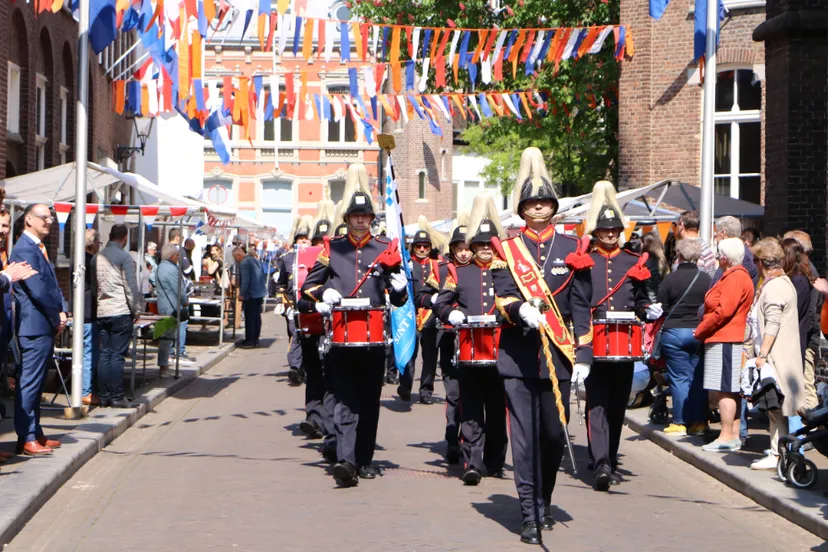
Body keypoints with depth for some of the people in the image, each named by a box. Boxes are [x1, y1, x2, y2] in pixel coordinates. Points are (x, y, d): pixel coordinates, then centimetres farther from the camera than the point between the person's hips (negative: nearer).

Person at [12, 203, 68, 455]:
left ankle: (36, 433, 22)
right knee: (29, 384, -6)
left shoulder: (39, 248, 18)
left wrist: (62, 312, 3)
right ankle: (26, 439, -3)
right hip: (35, 327, -10)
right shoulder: (25, 249, -15)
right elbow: (38, 291, -20)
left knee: (36, 384, 15)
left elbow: (52, 285, 18)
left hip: (46, 328, 10)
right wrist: (56, 319, -10)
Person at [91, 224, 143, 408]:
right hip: (121, 312, -6)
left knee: (104, 354, 8)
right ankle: (117, 397, -3)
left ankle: (104, 396, 9)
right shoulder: (124, 257, -8)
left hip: (101, 312, 6)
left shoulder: (96, 257, 11)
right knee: (118, 355, -4)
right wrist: (136, 310, 0)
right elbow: (131, 286, -9)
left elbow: (93, 286, 16)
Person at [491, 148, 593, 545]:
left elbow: (581, 306, 6)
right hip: (519, 353, -1)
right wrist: (521, 310, -26)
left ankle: (544, 503, 29)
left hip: (559, 354, 1)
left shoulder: (572, 248, 8)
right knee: (524, 435, -4)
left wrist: (583, 354, -1)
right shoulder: (507, 249, 6)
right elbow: (501, 296, -3)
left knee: (554, 434, 8)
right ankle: (530, 516, 0)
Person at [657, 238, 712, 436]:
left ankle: (680, 422, 4)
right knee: (698, 378, 8)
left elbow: (661, 308, -4)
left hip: (674, 332, -2)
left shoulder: (670, 279, -7)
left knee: (679, 378, 3)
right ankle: (699, 422, 9)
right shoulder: (706, 279, 0)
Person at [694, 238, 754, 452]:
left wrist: (700, 330, -11)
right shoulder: (737, 275, 18)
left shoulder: (734, 278, -15)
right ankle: (734, 435, 16)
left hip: (724, 341, -11)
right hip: (729, 340, 11)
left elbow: (723, 312, -21)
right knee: (729, 391, 12)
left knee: (723, 390, -8)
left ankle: (727, 437, -7)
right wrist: (704, 330, 15)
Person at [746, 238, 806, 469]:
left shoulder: (773, 287, -14)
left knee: (775, 406, -8)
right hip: (785, 354, 10)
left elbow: (772, 325, -21)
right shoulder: (785, 282, 18)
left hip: (775, 356, -10)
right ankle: (779, 448, 20)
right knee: (776, 405, 14)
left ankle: (777, 454, -8)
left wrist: (762, 354, -23)